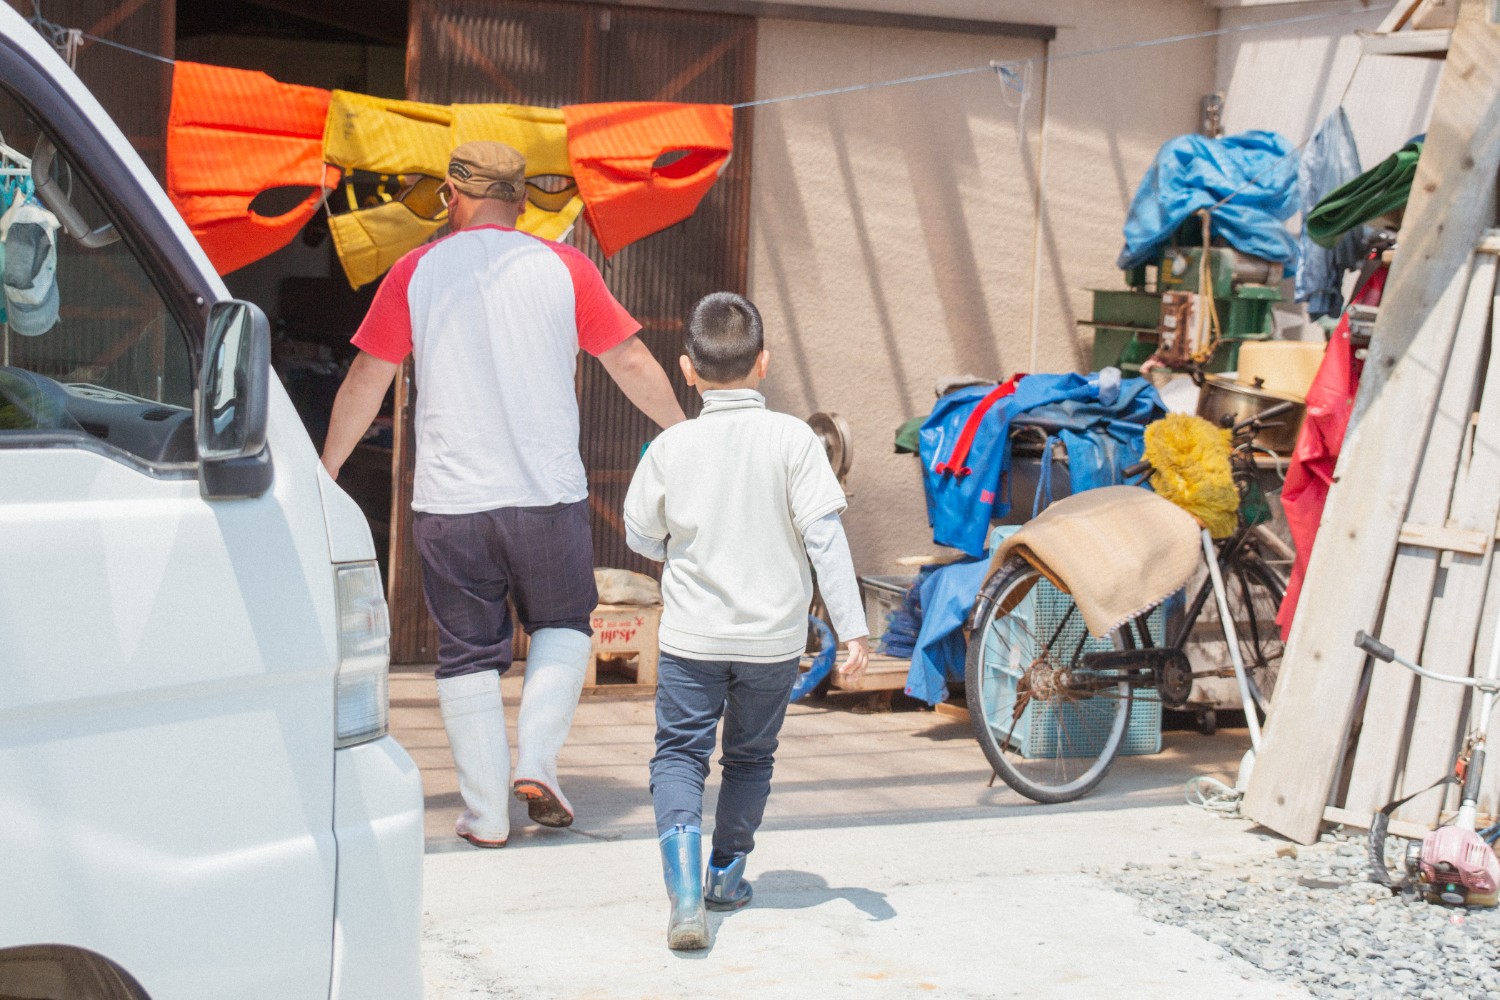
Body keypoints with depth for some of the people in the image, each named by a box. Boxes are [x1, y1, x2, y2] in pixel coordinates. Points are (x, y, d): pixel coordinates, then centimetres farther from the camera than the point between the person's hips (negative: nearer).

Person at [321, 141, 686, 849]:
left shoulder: (415, 273, 2)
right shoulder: (564, 268, 1)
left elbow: (364, 384, 6)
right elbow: (632, 365, 5)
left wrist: (326, 470, 19)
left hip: (448, 501, 0)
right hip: (549, 495, 0)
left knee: (467, 653, 9)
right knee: (562, 625, 20)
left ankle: (485, 815, 9)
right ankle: (536, 761, 3)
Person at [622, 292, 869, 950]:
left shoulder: (671, 446, -6)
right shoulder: (793, 439, -10)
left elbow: (640, 537, 5)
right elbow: (825, 537, -13)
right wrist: (852, 628, -10)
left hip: (691, 635, -1)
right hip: (774, 636, 1)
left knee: (679, 754, 3)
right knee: (750, 757, 19)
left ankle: (685, 888, -19)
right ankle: (727, 875, 33)